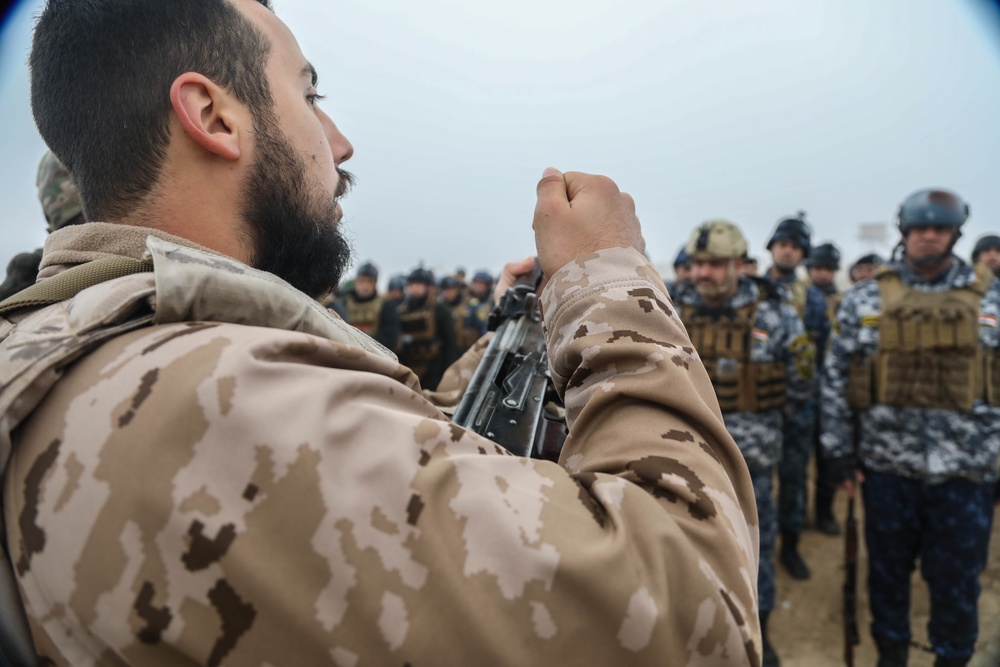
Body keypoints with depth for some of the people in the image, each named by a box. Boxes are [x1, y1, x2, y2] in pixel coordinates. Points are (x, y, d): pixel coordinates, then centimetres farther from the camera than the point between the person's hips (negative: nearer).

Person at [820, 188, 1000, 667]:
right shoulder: (866, 298, -1)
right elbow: (836, 376, 0)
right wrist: (838, 449, -2)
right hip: (888, 464, 0)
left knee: (956, 577, 12)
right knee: (888, 568, 15)